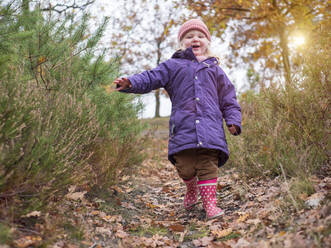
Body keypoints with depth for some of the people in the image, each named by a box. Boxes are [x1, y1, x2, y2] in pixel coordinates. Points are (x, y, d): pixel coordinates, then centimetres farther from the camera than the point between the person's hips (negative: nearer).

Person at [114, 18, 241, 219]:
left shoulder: (214, 69, 22)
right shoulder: (173, 66, 17)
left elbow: (228, 97, 24)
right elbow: (150, 79, 8)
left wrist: (233, 120, 12)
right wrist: (130, 82, -11)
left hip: (210, 127, 1)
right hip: (183, 127, -1)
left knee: (209, 165, -7)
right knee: (185, 168, -3)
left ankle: (210, 202, 3)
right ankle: (191, 187, 28)